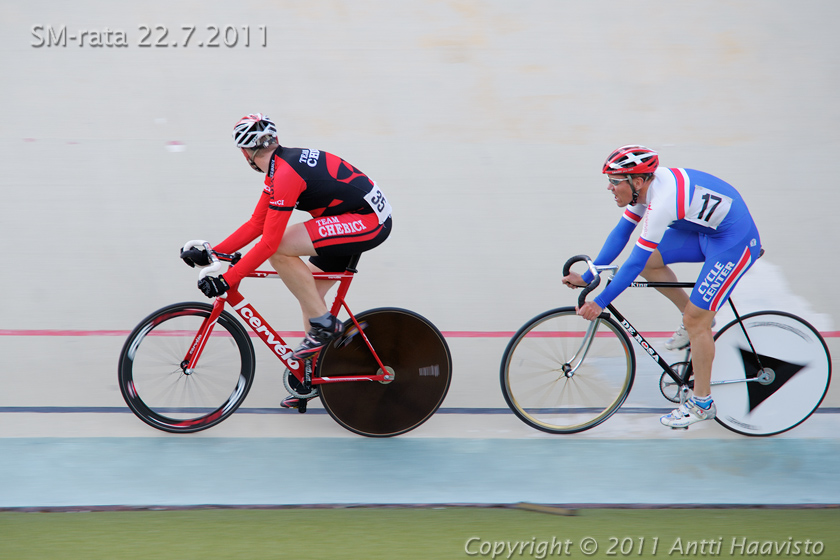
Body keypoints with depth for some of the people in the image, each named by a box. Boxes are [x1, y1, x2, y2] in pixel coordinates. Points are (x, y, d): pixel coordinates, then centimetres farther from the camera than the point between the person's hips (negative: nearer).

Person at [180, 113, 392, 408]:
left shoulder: (286, 175, -21)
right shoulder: (281, 165, 9)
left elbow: (269, 243, -24)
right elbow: (256, 224, 13)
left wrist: (227, 279, -21)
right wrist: (211, 253, 8)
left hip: (370, 223, -10)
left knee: (280, 249, -20)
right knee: (310, 293, 15)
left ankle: (324, 325, -8)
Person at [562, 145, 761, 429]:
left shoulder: (661, 201, -31)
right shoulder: (645, 186, -4)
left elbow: (635, 263, -28)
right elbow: (620, 234, 6)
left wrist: (600, 303, -23)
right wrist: (587, 277, 5)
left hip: (735, 242, -9)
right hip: (707, 231, 9)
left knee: (695, 321, -8)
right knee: (649, 261, 2)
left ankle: (702, 404, 6)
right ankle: (694, 316, 19)